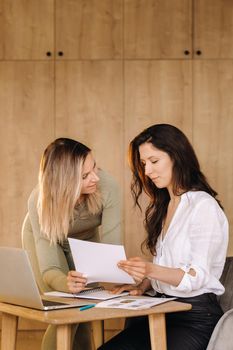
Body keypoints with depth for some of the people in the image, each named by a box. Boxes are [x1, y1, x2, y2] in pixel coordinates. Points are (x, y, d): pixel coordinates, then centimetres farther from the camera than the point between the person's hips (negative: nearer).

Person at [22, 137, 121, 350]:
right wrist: (65, 283, -63)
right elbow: (49, 269, -41)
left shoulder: (107, 187, -35)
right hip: (44, 237, -2)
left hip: (87, 240, 2)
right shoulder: (40, 202, -38)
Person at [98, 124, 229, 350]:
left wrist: (151, 270, -31)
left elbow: (197, 276, -15)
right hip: (162, 312, 7)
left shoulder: (204, 206, -9)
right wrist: (141, 286, 1)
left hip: (196, 316, -7)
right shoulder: (163, 206, 18)